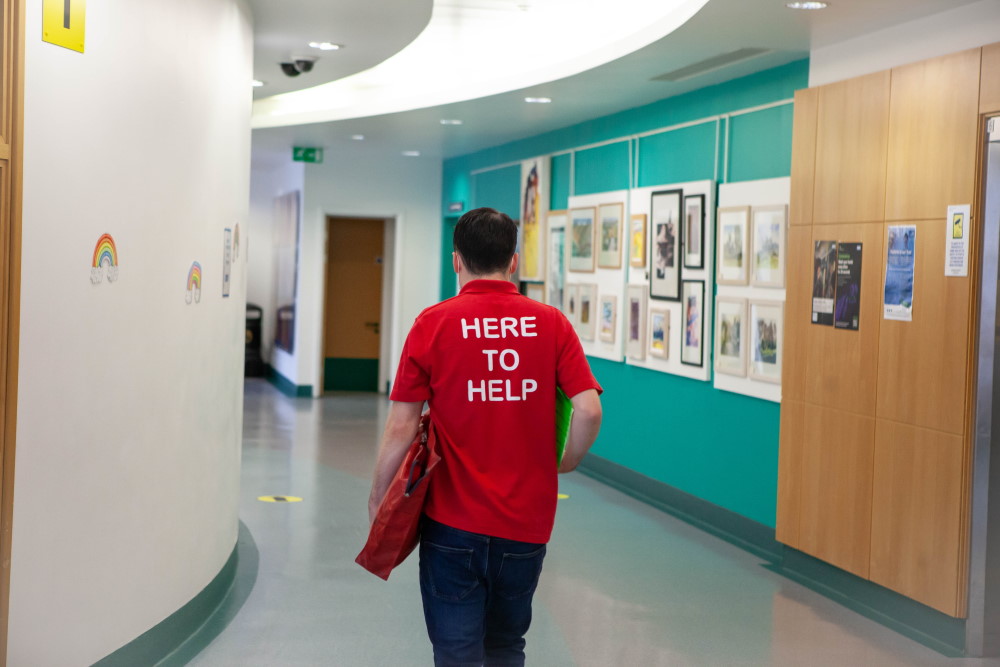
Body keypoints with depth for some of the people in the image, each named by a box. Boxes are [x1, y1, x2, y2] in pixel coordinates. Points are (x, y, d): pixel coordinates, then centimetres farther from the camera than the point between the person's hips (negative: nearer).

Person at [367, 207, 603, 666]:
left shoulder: (433, 323, -6)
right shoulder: (552, 324, -2)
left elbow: (401, 427, -8)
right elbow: (589, 410, -9)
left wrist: (378, 498, 5)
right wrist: (565, 464, 10)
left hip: (453, 521, -2)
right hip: (527, 523, 2)